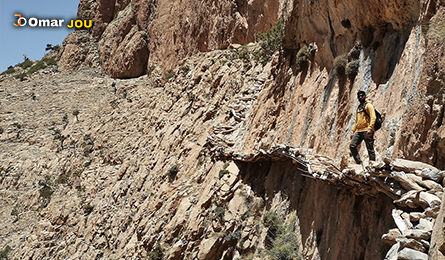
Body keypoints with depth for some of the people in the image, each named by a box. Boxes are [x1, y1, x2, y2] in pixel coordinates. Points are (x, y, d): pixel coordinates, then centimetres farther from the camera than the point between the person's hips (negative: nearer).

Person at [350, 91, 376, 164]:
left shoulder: (368, 105, 2)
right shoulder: (358, 108, 25)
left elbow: (373, 117, -10)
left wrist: (370, 128, -22)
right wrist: (353, 132, 17)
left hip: (366, 131, -7)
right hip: (358, 131, 7)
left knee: (370, 149, -5)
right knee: (352, 146, -6)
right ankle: (359, 162, -2)